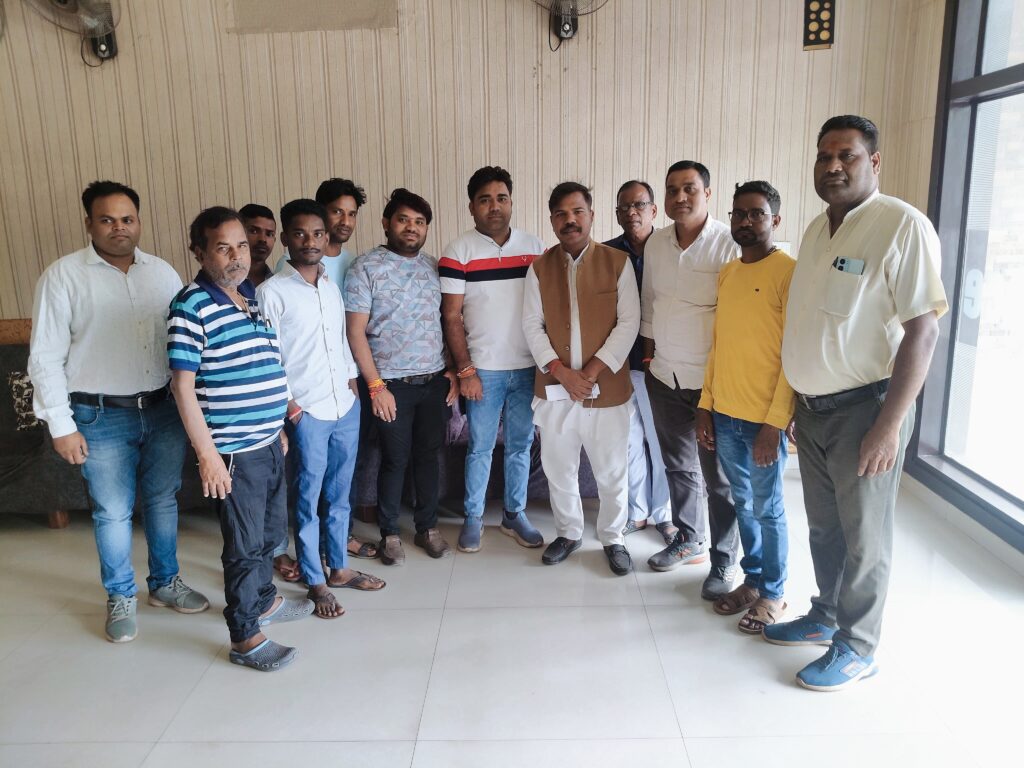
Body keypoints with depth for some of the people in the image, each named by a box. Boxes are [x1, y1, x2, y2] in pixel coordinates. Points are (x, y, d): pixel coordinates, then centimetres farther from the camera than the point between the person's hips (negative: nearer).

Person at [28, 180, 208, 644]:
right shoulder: (64, 275, -5)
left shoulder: (162, 272, 6)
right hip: (101, 418, -3)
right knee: (112, 512, 8)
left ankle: (165, 583, 34)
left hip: (164, 410, 3)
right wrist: (61, 425, -8)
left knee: (163, 500, 15)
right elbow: (45, 357, -5)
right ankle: (120, 598, 28)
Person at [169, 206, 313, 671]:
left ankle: (264, 600, 44)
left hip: (269, 442, 8)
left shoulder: (254, 297, 8)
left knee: (271, 530, 22)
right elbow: (183, 385, -17)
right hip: (232, 452, -8)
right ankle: (245, 638, 20)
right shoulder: (192, 307, -16)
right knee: (245, 545, 4)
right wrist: (207, 454, -18)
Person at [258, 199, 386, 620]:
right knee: (307, 500, 6)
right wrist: (287, 403, -13)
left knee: (339, 495, 16)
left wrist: (353, 380, 10)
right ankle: (316, 583, 19)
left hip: (346, 406, 6)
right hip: (306, 412, -6)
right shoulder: (271, 292, -9)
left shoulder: (332, 285, 10)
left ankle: (339, 567, 30)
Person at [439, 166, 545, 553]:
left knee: (521, 445, 13)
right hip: (484, 369, -2)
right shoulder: (459, 251, -5)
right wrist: (465, 370, -9)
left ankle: (515, 514, 28)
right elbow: (452, 316, -6)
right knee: (480, 448, 7)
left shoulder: (534, 247, 4)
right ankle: (473, 518, 23)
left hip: (529, 367, 3)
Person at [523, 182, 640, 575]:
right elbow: (532, 324, 0)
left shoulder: (617, 262, -3)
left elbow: (628, 323, -6)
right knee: (558, 469, 13)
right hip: (554, 388, 2)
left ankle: (613, 538, 29)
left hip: (607, 388, -2)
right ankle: (568, 532, 34)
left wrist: (592, 371, -14)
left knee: (611, 471, 8)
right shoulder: (539, 267, 3)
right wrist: (561, 371, -12)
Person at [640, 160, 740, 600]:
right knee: (678, 465, 18)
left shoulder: (729, 245, -14)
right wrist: (649, 352, 14)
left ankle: (724, 561, 18)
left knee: (719, 477, 4)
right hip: (664, 377, 6)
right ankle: (689, 539, 36)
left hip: (711, 380, -6)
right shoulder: (656, 243, 6)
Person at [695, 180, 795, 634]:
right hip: (724, 414, 6)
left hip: (764, 419, -6)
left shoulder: (788, 272, -11)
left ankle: (773, 593, 25)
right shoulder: (726, 273, 10)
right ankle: (752, 580, 33)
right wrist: (705, 406, 10)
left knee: (768, 509, 8)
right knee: (743, 504, 17)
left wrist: (773, 425, -17)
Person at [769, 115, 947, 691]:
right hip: (813, 406, 7)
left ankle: (857, 647, 23)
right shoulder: (817, 230, 10)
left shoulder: (903, 226, -13)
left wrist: (890, 424, -21)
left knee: (863, 535, 6)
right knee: (824, 525, 18)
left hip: (865, 407, -7)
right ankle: (827, 616, 37)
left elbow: (923, 329, -18)